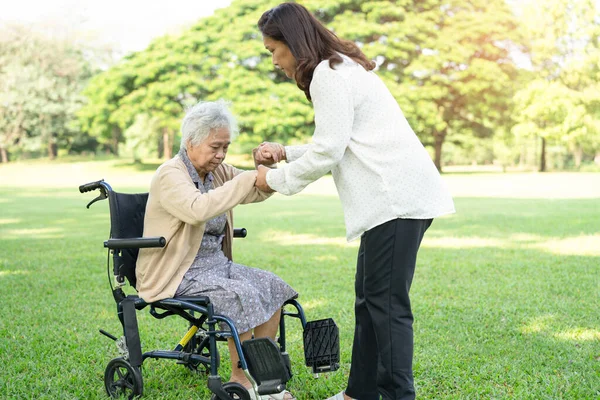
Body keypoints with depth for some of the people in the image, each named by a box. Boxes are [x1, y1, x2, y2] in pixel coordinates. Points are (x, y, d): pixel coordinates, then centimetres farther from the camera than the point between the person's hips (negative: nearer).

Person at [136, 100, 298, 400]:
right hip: (178, 275, -8)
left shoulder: (217, 171, 9)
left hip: (216, 264, 9)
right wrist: (247, 179, -34)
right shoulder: (170, 175, -16)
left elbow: (258, 192, 8)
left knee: (272, 286, -5)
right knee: (243, 296, -26)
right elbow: (198, 209, -36)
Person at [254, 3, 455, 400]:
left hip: (397, 198, -11)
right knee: (368, 298, 13)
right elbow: (337, 145, 26)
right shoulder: (341, 68, 22)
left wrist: (276, 178, 0)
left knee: (386, 302, -6)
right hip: (394, 198, 11)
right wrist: (285, 152, 18)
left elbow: (328, 152, -13)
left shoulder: (328, 74, -10)